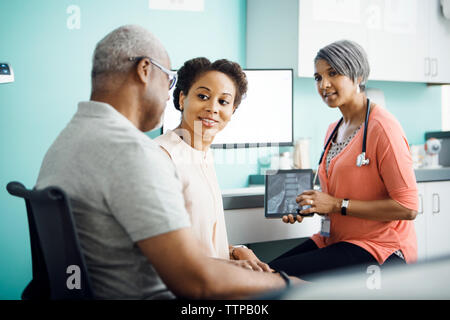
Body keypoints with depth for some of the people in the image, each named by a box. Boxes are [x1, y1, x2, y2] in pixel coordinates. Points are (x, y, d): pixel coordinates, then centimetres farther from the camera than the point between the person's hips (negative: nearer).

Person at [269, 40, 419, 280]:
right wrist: (305, 206, 4)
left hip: (379, 250, -8)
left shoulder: (382, 127, -13)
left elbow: (407, 207, -17)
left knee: (278, 274, -24)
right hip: (335, 240, 8)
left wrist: (338, 205, -17)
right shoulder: (334, 129, 14)